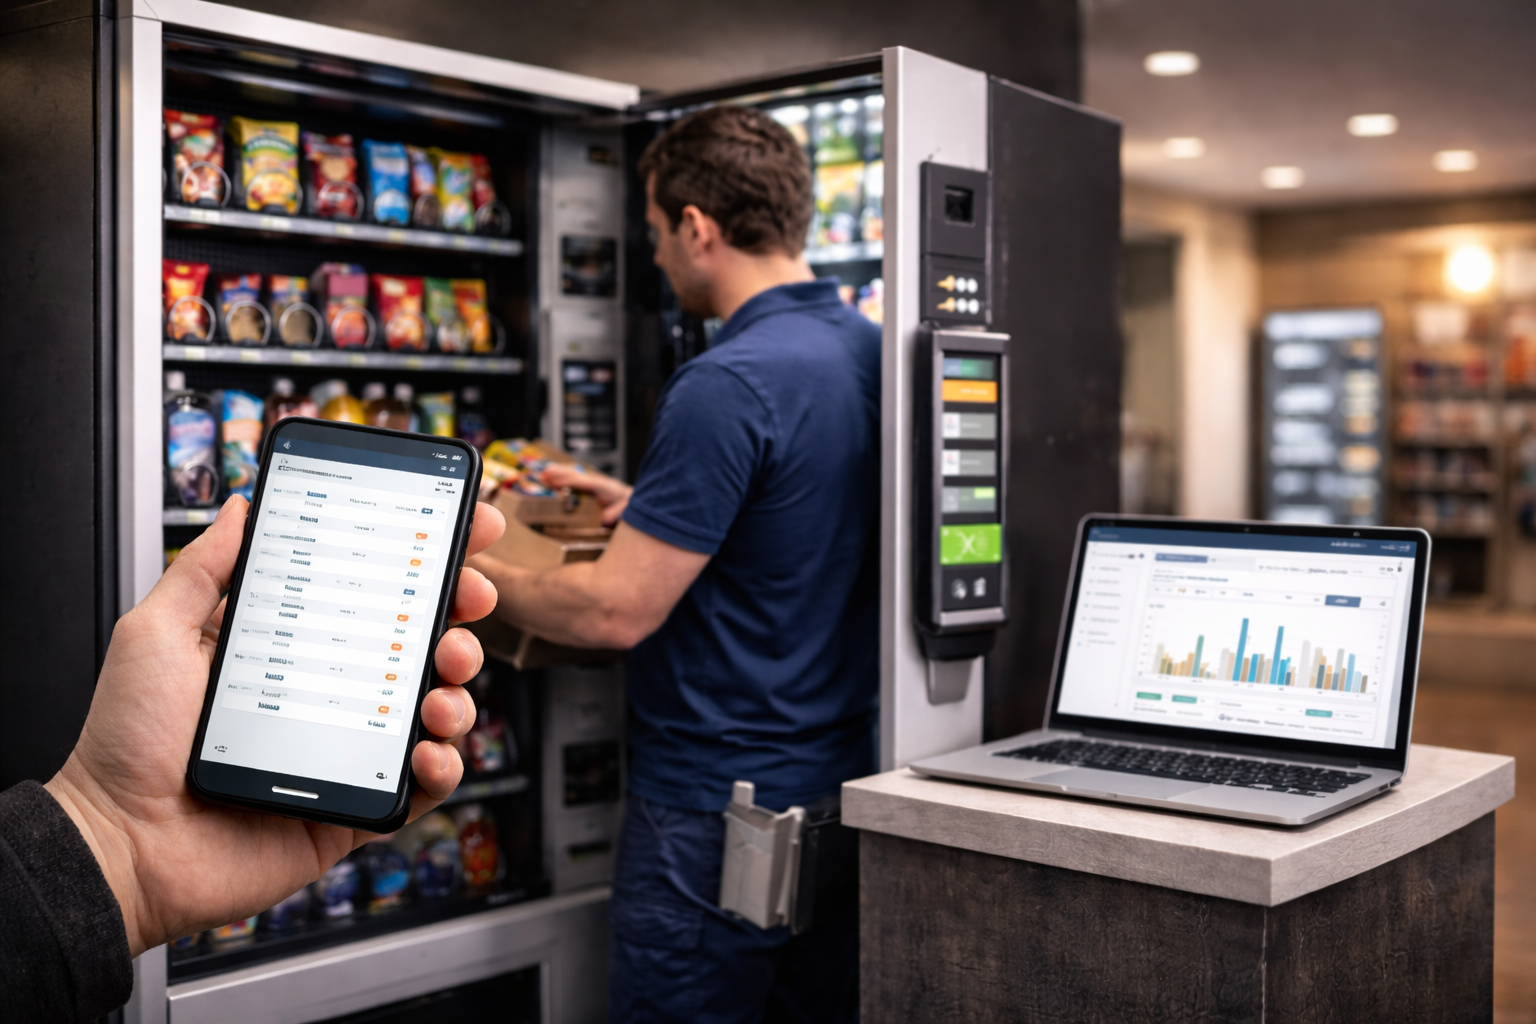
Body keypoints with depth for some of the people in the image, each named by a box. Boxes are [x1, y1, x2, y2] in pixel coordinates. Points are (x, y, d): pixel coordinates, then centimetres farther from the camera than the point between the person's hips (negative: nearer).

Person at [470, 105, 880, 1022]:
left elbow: (616, 612, -21)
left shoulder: (728, 385, -22)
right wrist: (648, 509, 20)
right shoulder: (870, 351, 4)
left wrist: (473, 573, -5)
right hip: (843, 778, 9)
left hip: (718, 807, -8)